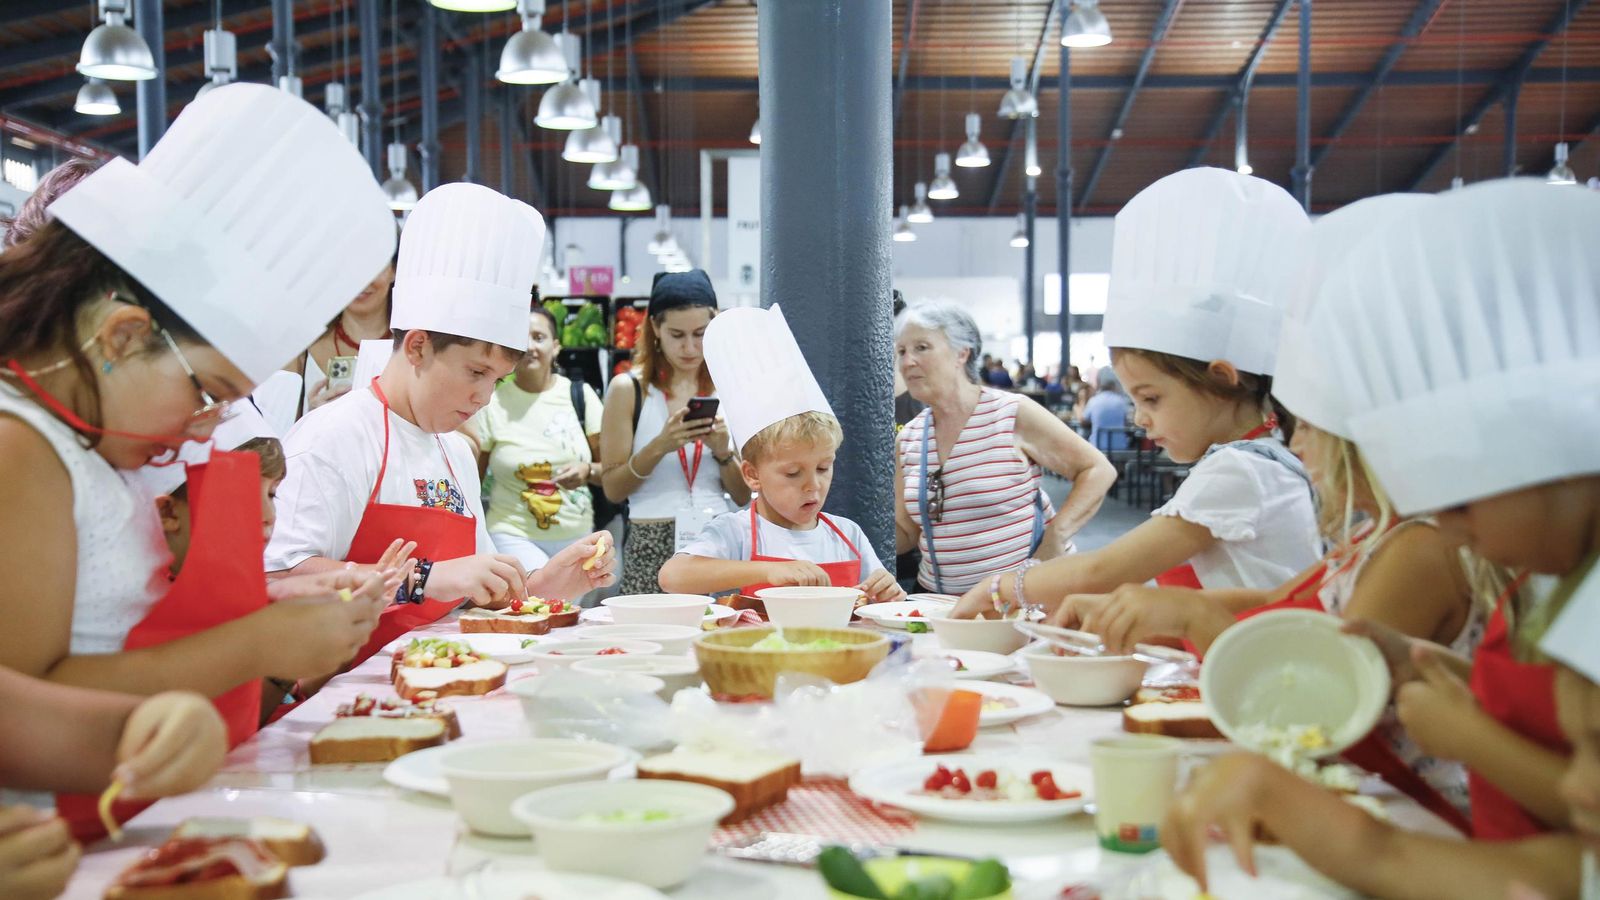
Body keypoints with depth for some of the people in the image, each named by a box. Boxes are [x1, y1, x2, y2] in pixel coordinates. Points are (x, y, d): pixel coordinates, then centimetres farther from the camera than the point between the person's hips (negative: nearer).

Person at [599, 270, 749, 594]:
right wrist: (658, 447, -15)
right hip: (653, 547, -2)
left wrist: (723, 452, -9)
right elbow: (613, 489, -3)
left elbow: (744, 495, 8)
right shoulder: (628, 389, 1)